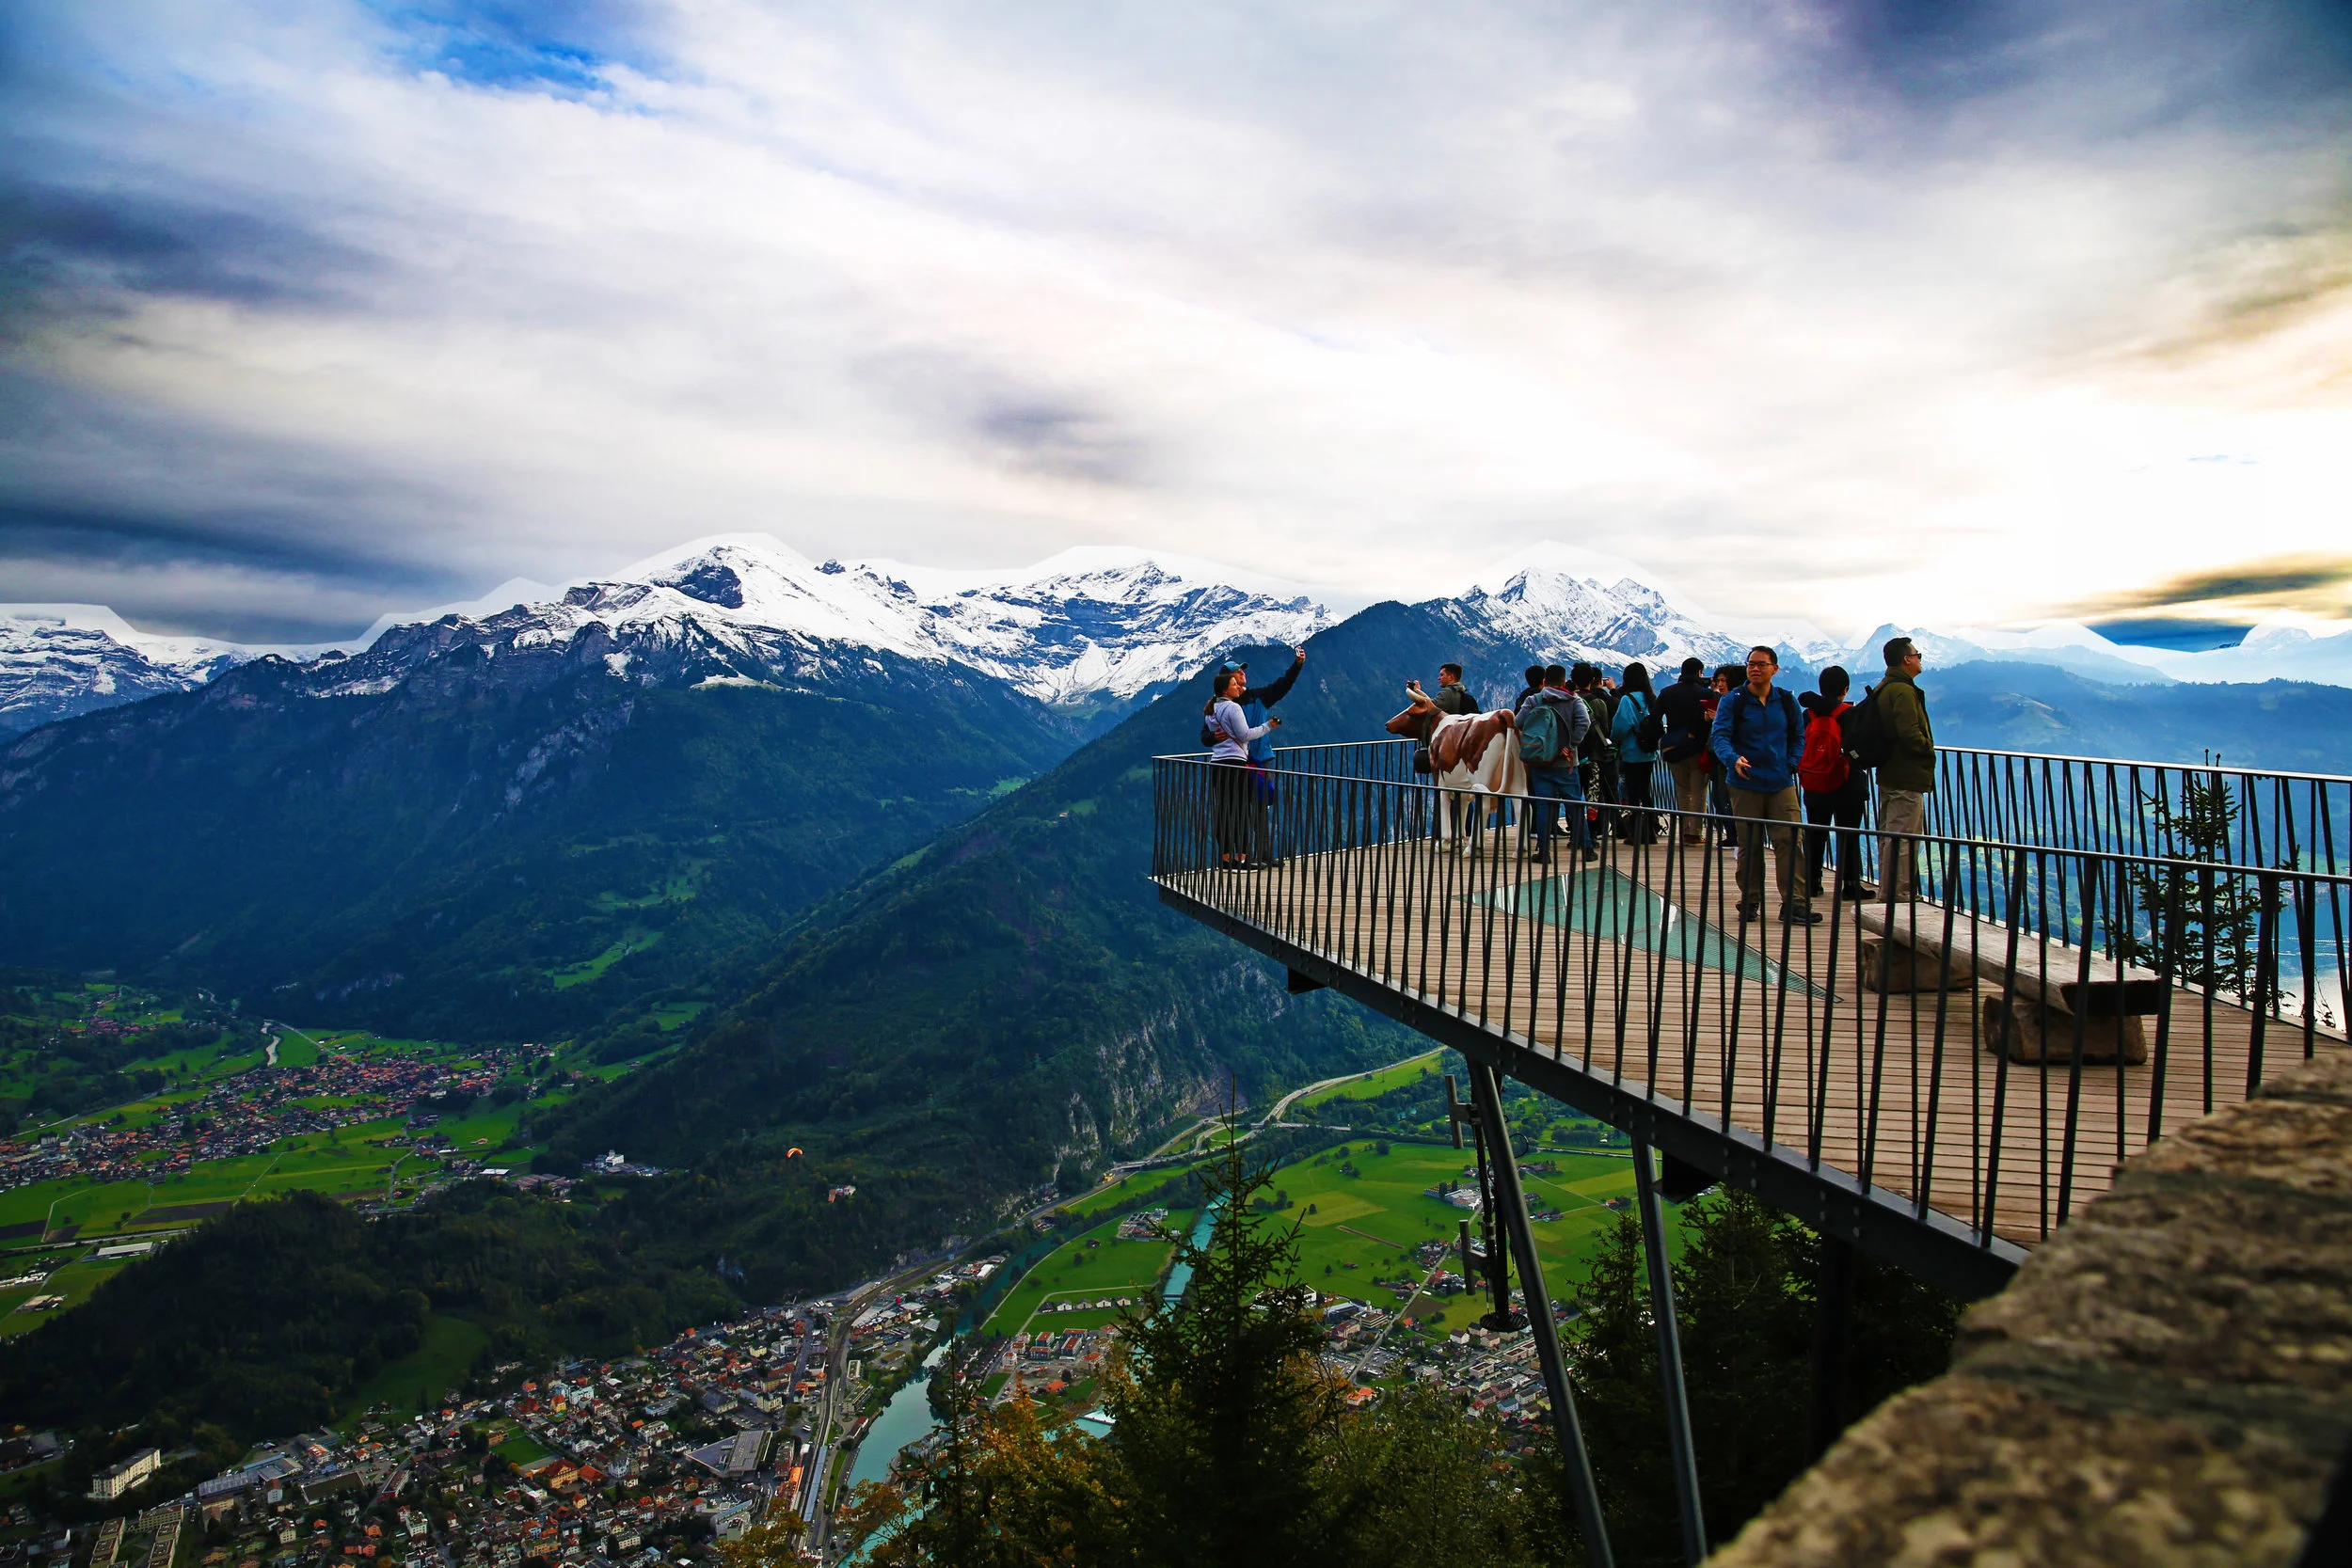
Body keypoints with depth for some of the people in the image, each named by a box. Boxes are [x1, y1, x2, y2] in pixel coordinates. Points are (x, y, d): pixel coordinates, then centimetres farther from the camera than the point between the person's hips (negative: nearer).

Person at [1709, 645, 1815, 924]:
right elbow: (1719, 736, -12)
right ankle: (1749, 903, 14)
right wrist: (1733, 759, -31)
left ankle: (1794, 904, -6)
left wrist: (1791, 763, 4)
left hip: (1781, 784, 2)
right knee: (1749, 845, 4)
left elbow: (1798, 736, 19)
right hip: (1745, 785, -2)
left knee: (1789, 841, -6)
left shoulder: (1787, 701, 7)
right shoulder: (1732, 701, -2)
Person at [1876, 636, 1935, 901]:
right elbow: (1910, 733, -26)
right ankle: (1899, 897, -5)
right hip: (1907, 779, -11)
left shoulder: (1882, 689, 15)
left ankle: (1889, 894, 25)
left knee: (1889, 838, 16)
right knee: (1902, 841, -7)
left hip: (1889, 775, 11)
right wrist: (1929, 749, -8)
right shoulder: (1903, 691, -17)